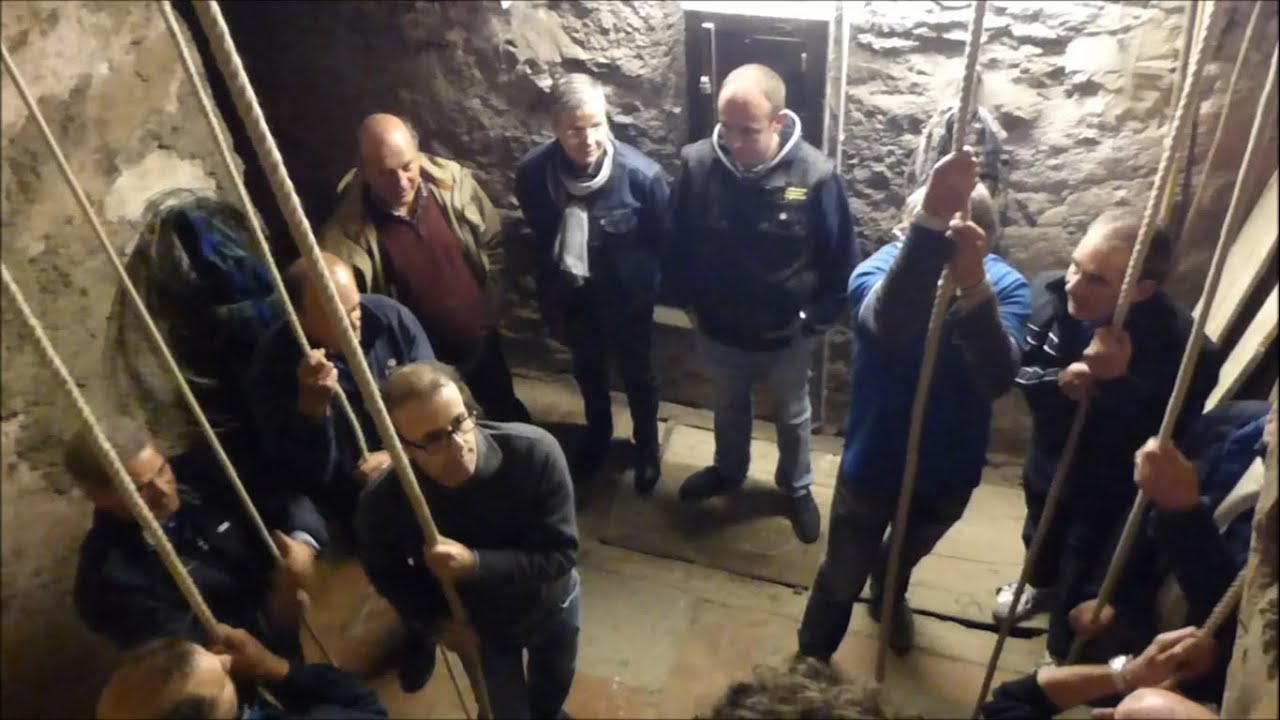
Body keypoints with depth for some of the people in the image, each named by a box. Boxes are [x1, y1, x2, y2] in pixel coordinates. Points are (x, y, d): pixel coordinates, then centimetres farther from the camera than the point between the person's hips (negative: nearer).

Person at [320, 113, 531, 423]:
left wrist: (491, 310, 1)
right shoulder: (348, 229, -26)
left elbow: (493, 246, 0)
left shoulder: (453, 181, -16)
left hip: (481, 347, 3)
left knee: (512, 422, 28)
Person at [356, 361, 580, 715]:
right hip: (476, 622, -1)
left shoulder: (535, 452, -37)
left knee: (554, 688, 31)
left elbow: (561, 554, -29)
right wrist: (436, 622, -18)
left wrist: (475, 564, -41)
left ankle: (548, 711, 67)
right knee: (506, 709, 20)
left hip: (549, 603, 1)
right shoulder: (383, 502, -32)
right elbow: (386, 572, -8)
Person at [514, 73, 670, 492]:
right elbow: (539, 237, -1)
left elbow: (662, 241, -11)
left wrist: (640, 280, -2)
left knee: (637, 375, 20)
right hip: (571, 296, 3)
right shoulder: (532, 172, -20)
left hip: (626, 297, -2)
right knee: (587, 371, 26)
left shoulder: (641, 174, -29)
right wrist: (549, 297, 7)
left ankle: (646, 448, 47)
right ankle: (598, 435, 55)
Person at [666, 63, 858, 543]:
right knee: (728, 407, 28)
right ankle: (728, 471, 57)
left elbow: (840, 261, -11)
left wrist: (818, 321, -8)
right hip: (717, 328, 2)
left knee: (791, 417, 23)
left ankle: (797, 487, 50)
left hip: (787, 335, -2)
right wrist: (687, 302, 1)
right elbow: (676, 243, -2)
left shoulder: (816, 176, -25)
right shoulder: (696, 164, -19)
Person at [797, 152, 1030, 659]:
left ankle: (889, 596, 67)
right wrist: (931, 222, -67)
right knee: (841, 579, 15)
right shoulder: (880, 269, -26)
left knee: (909, 552, 32)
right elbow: (887, 321, -53)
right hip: (873, 463, -3)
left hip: (949, 471, 3)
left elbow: (998, 379, -37)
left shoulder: (1005, 284, -18)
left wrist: (972, 285, -54)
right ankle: (809, 665, 43)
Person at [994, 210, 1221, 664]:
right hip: (1049, 460, 4)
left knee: (1081, 582, 17)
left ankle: (1063, 656, 47)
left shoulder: (1181, 345, -34)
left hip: (1110, 486, -4)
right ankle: (1042, 588, 68)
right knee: (1040, 537, 33)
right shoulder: (1048, 294, -24)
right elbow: (1014, 369, -12)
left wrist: (1118, 380, -44)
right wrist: (1056, 380, -33)